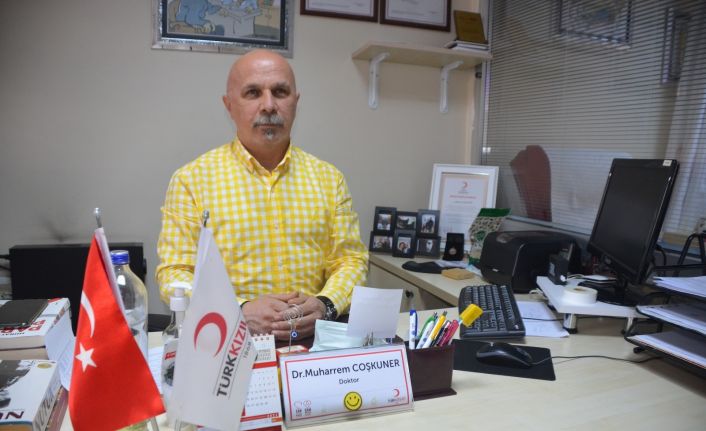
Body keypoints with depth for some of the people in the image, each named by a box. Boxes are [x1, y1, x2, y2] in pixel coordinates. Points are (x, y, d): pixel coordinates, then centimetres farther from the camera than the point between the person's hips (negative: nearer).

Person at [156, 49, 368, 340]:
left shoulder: (329, 178, 7)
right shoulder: (192, 178, -1)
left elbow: (350, 260, 7)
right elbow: (174, 273, -3)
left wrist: (324, 305, -13)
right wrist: (240, 311, -19)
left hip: (313, 337, 2)